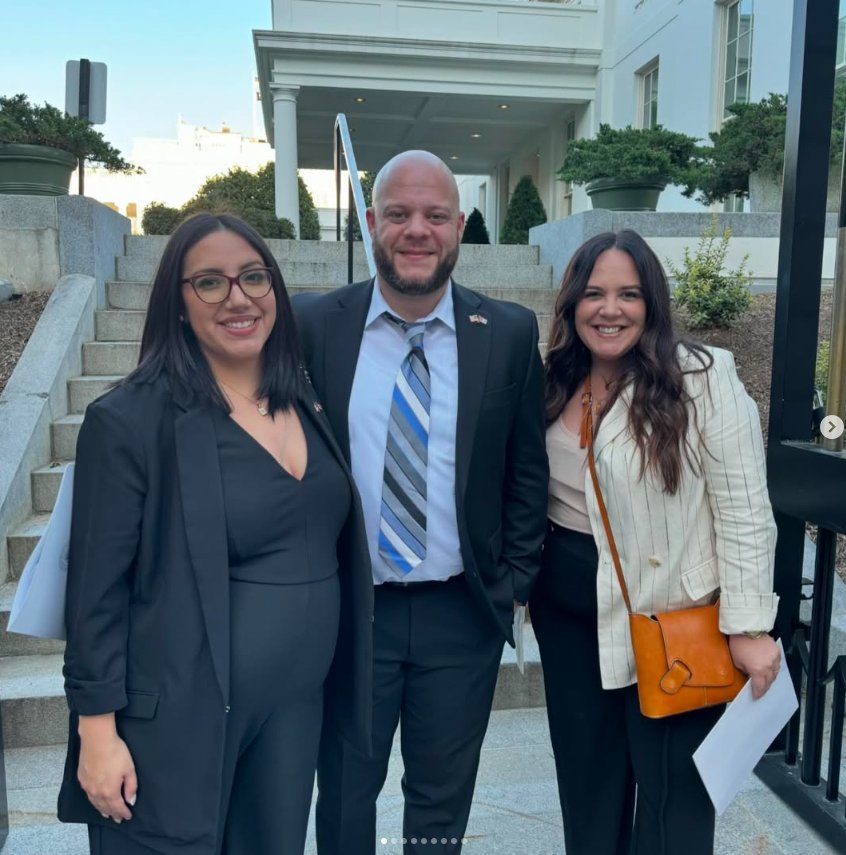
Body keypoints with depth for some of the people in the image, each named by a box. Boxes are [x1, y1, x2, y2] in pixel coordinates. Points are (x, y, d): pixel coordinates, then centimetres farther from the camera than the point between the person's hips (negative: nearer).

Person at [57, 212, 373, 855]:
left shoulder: (307, 402, 4)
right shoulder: (130, 419, -15)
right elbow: (97, 589, -12)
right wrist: (98, 731, -11)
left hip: (296, 708, 6)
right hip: (176, 719, -5)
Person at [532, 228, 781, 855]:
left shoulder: (702, 379, -14)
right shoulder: (554, 385, 3)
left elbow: (744, 511, -13)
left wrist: (748, 626, -14)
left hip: (670, 614, -5)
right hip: (568, 608, 5)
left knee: (671, 787, 11)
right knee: (586, 774, 20)